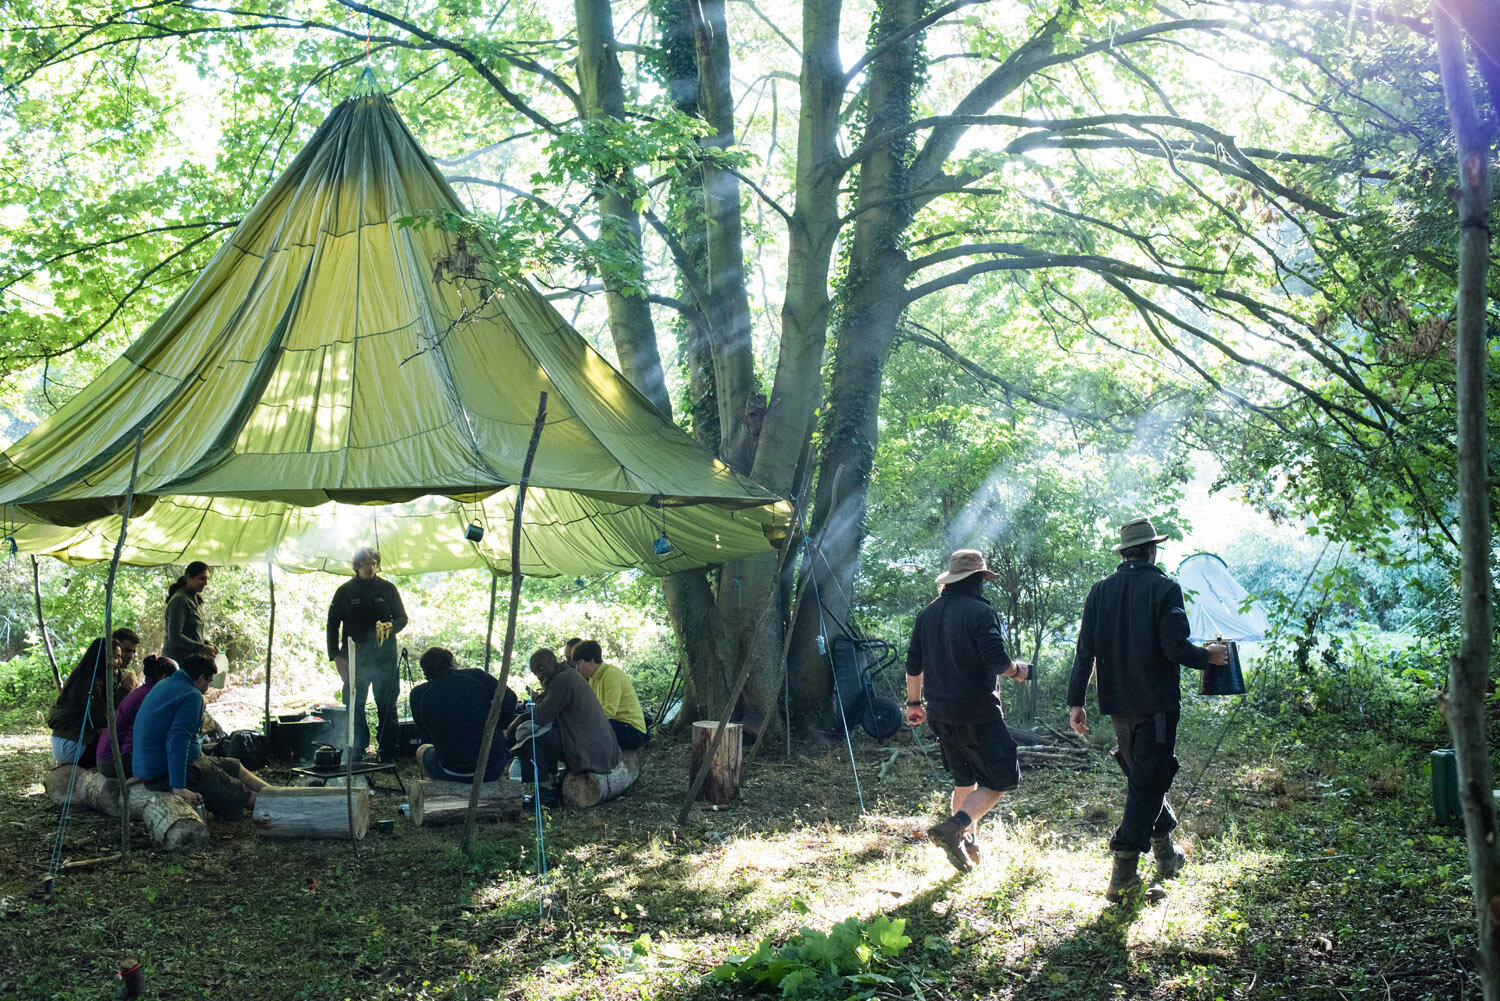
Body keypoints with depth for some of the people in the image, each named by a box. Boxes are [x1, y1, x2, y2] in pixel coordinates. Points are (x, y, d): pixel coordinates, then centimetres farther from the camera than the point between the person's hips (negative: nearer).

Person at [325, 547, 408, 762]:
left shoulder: (388, 589, 8)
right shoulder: (345, 591, 6)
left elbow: (402, 617, 13)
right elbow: (332, 625, 8)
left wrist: (391, 627, -11)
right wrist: (336, 656, -1)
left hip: (385, 658, 0)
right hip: (355, 659, 0)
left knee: (387, 708, 0)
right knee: (354, 708, -1)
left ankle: (388, 756, 6)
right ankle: (356, 757, 6)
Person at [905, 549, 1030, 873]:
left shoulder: (928, 613, 9)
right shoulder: (980, 612, -13)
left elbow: (913, 665, 12)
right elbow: (997, 661, -19)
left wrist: (914, 703, 23)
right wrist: (1017, 670, 2)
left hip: (941, 714, 7)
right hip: (978, 716, -7)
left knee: (965, 781, 20)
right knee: (1000, 780, 0)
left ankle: (969, 844, 23)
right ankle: (954, 827, -17)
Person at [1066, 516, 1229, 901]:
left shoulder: (1100, 591, 4)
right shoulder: (1164, 588, -10)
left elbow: (1085, 650, 2)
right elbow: (1175, 648, -16)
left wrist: (1076, 701, 6)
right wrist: (1208, 656, 3)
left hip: (1117, 705, 5)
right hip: (1156, 703, -5)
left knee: (1142, 776, 21)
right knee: (1148, 782, -2)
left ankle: (1165, 852, 34)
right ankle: (1123, 871, -9)